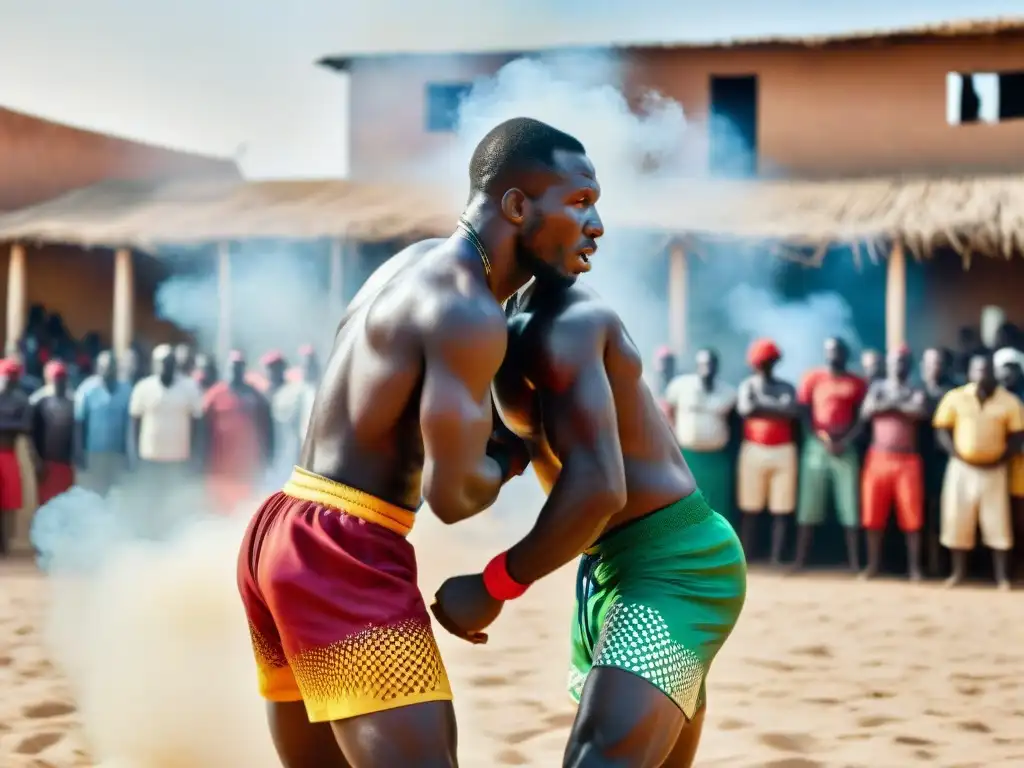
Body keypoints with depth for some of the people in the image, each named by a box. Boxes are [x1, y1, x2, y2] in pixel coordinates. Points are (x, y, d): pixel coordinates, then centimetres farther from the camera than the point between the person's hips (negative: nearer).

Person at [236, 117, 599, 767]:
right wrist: (511, 456, 2)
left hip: (280, 536, 10)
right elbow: (451, 495, -17)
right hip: (343, 553, -10)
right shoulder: (469, 313, -16)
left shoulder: (423, 262, 15)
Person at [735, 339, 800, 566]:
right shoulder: (748, 385, 6)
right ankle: (744, 558, 1)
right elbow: (745, 409, -14)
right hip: (753, 451, -1)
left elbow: (793, 412, -10)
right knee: (749, 509, -1)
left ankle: (777, 560, 0)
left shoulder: (786, 387, 10)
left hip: (783, 452, 1)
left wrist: (761, 406, -7)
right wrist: (778, 409, -7)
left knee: (781, 510, -1)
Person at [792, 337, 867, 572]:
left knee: (850, 505, -3)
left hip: (845, 447, 0)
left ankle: (855, 561, -1)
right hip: (816, 445, 0)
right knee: (809, 504, -2)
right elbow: (803, 413, 4)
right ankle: (800, 559, 0)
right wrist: (821, 438, -8)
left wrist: (846, 440, -9)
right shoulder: (812, 378, 7)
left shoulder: (857, 383, 8)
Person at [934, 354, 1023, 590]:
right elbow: (942, 430, 2)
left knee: (997, 523, -1)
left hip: (993, 469, -1)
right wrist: (956, 454, -10)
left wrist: (1001, 458, -9)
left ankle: (1002, 576, 3)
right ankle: (958, 572, 13)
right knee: (957, 520, 2)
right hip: (962, 467, 1)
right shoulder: (955, 397, 1)